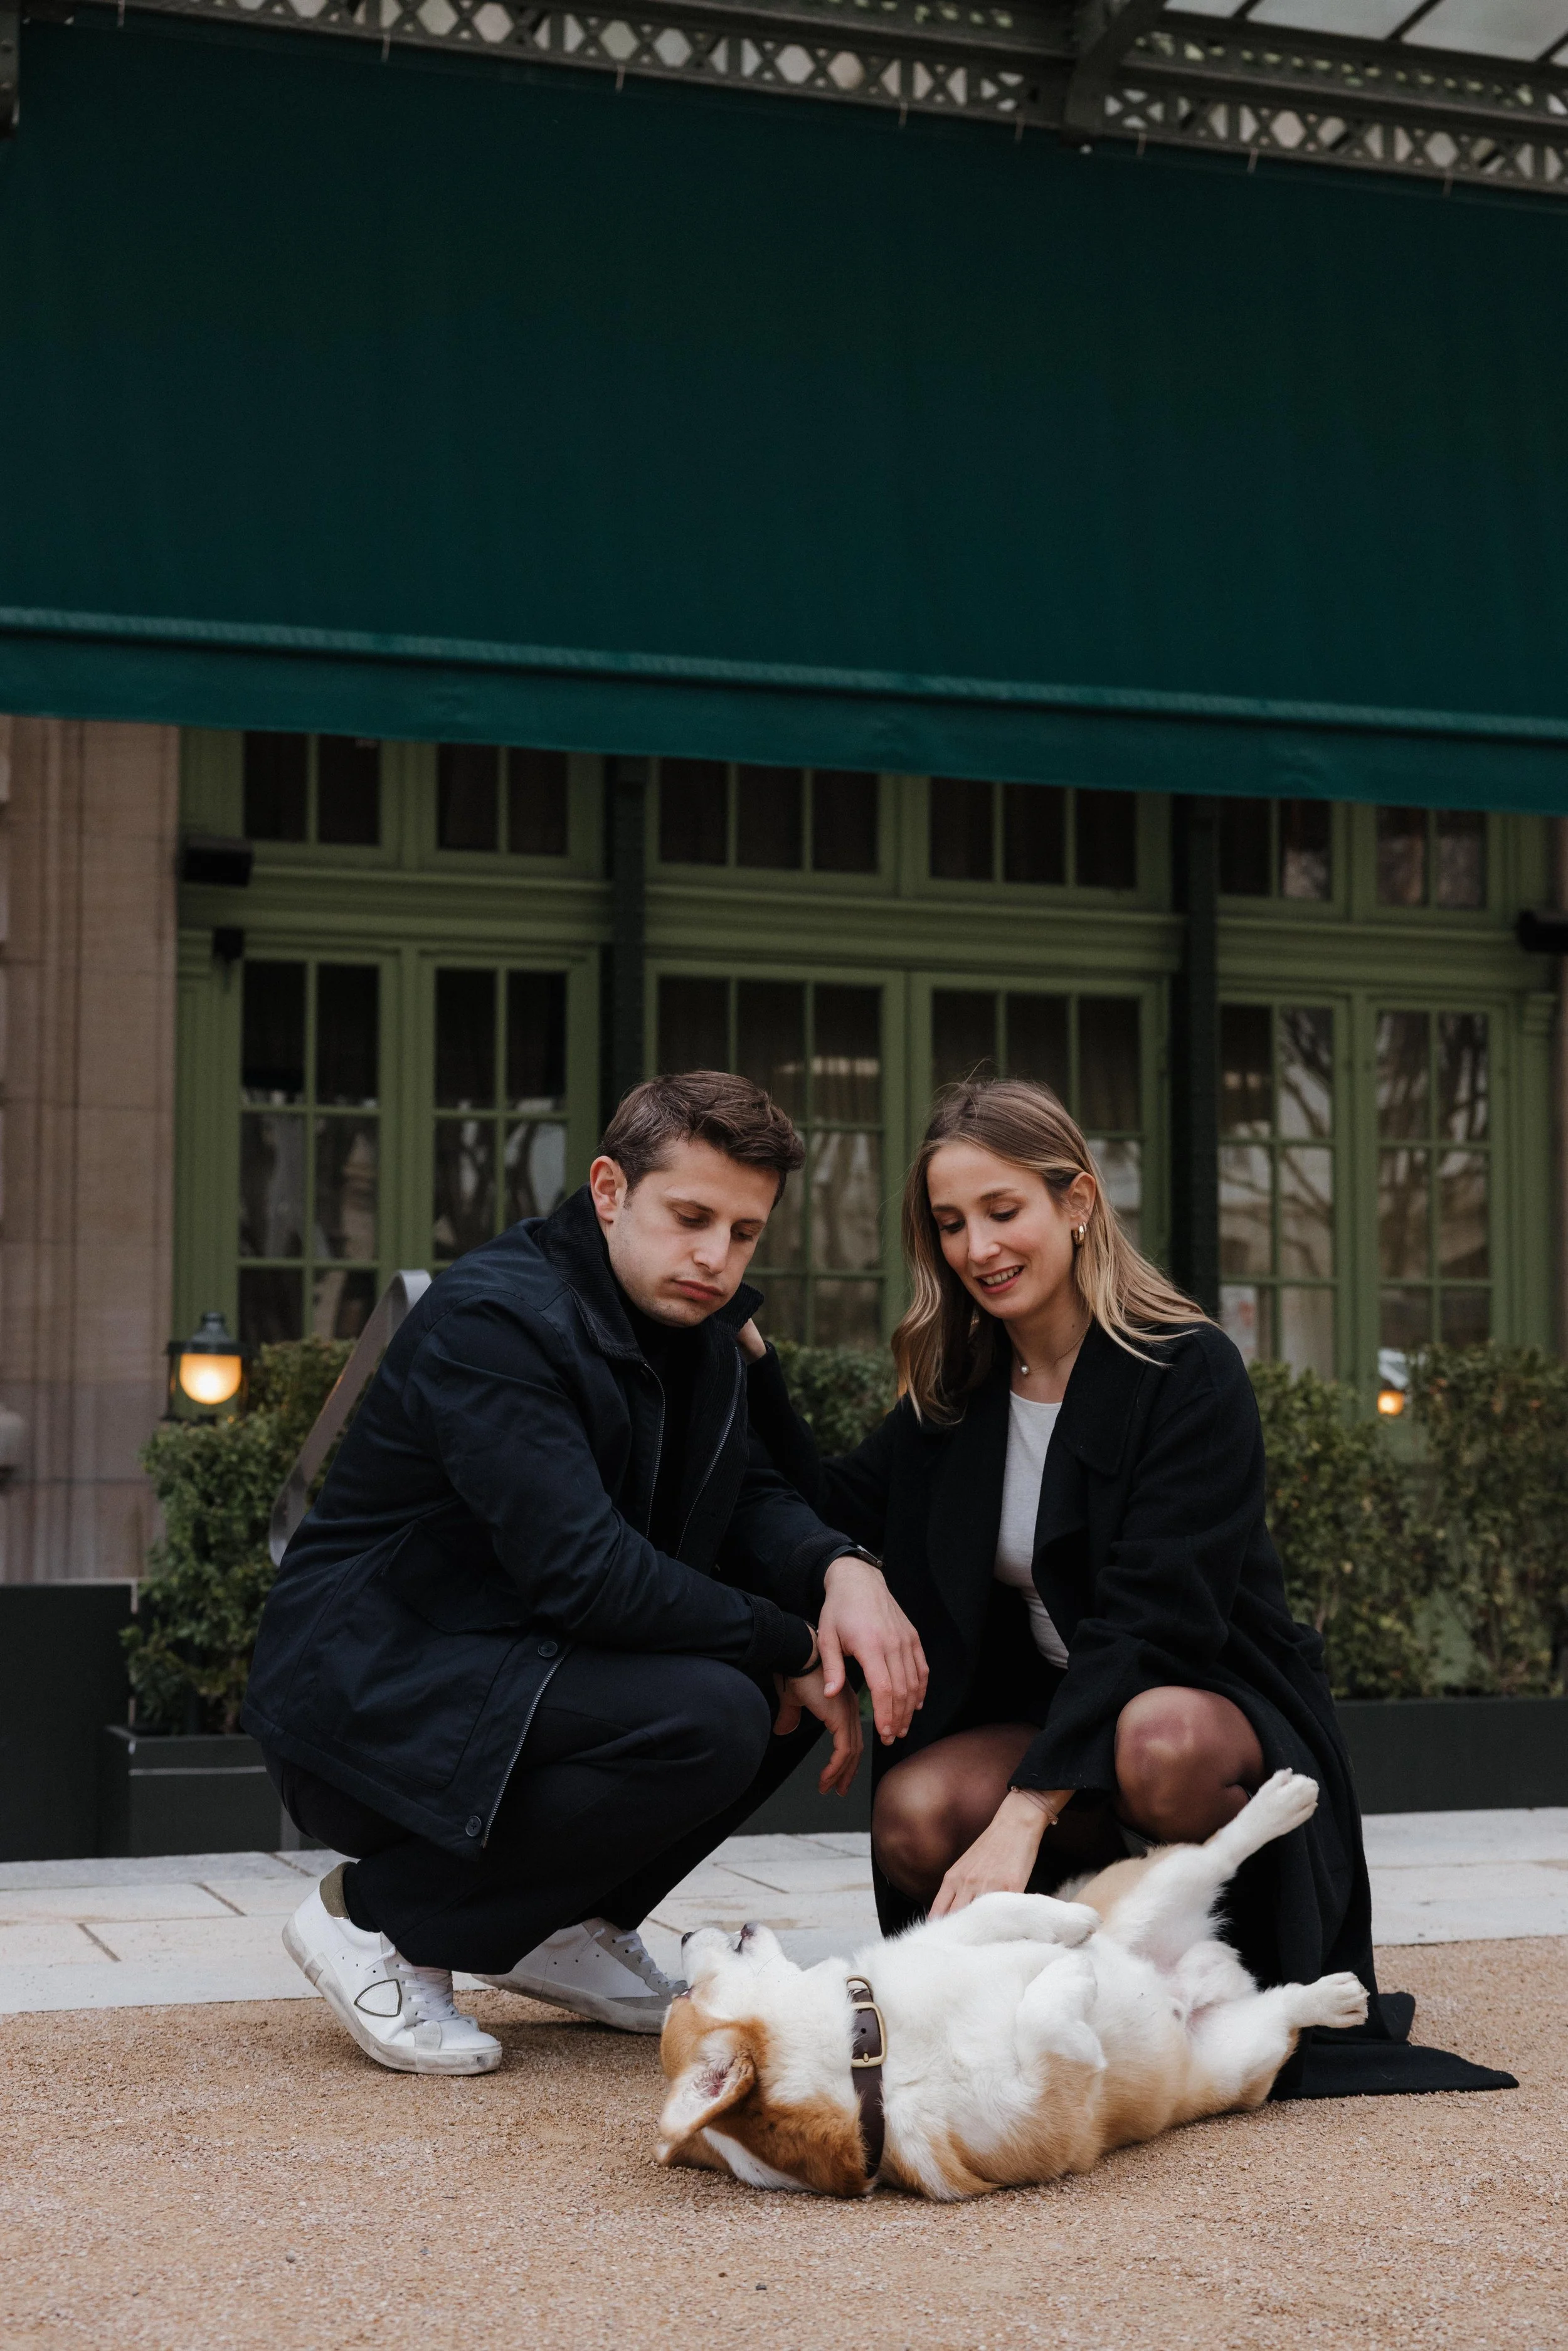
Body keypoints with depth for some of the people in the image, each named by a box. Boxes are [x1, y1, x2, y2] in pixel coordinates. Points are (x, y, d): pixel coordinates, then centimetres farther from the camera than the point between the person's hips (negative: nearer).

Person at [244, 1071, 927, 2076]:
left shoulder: (697, 1328, 8)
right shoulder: (495, 1319, -21)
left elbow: (751, 1495, 9)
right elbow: (584, 1571, -29)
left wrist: (844, 1569, -14)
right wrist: (788, 1649, -19)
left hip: (509, 1668, 9)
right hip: (365, 1703, -9)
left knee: (821, 1648, -1)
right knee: (708, 1718, -29)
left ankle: (565, 1922, 9)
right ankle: (382, 1919, -11)